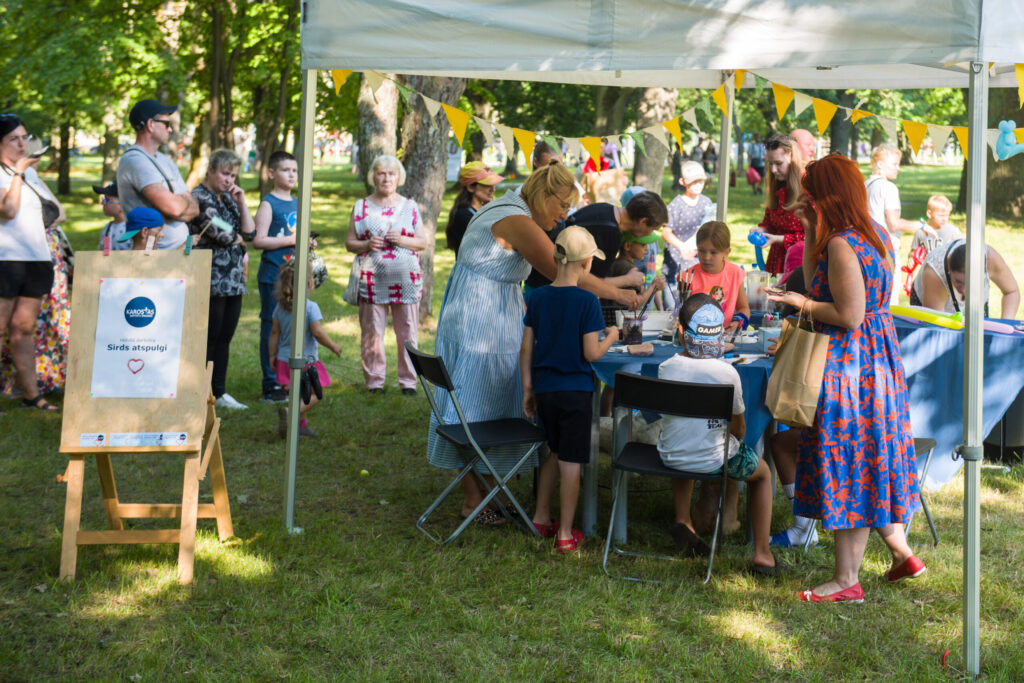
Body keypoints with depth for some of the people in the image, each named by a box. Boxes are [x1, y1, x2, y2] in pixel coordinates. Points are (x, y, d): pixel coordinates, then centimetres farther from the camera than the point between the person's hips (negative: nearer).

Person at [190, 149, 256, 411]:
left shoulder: (228, 198, 18)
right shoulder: (199, 197, -7)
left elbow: (251, 232, 10)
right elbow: (216, 232, -16)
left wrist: (241, 202, 2)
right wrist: (238, 239, 3)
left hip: (234, 280, 8)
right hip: (211, 279, -8)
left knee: (224, 339, 10)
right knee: (208, 338, -6)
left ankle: (219, 392, 15)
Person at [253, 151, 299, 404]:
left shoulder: (297, 204, 15)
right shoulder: (268, 203, -7)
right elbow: (258, 240, -16)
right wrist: (291, 240, -18)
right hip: (273, 274, -7)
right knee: (272, 327, -3)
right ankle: (270, 385, 2)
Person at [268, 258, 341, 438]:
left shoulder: (280, 307, 1)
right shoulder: (310, 307, -16)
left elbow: (274, 333, 4)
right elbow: (317, 332, -20)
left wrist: (272, 356, 12)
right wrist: (333, 346, -6)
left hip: (285, 360, 6)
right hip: (306, 360, -6)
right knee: (314, 394, 4)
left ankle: (301, 425, 21)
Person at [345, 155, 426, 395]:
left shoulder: (409, 206, 11)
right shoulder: (362, 207, 9)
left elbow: (422, 242, 10)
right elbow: (349, 242, 9)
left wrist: (402, 240, -9)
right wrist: (366, 244, -11)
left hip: (405, 278, 0)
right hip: (372, 278, 0)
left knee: (407, 332, 1)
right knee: (372, 332, -1)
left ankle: (408, 381, 9)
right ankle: (374, 381, 9)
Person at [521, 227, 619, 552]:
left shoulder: (539, 297, 0)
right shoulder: (587, 301, -15)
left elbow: (526, 349, 3)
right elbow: (591, 353, -15)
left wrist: (528, 389, 11)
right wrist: (610, 337, 4)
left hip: (544, 388, 5)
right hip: (575, 390, -5)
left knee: (557, 452, 24)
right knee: (570, 461, 3)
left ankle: (541, 517, 31)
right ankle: (565, 534, 8)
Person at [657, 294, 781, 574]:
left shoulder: (666, 367, -9)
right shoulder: (727, 372, -15)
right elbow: (739, 428, -3)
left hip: (670, 457, 3)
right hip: (712, 460, -3)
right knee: (763, 473, 26)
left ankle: (683, 520, 27)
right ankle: (762, 554, 22)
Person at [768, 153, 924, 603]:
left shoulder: (841, 245, -21)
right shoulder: (873, 234, 9)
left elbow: (849, 315, -23)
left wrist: (802, 304, -12)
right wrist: (811, 230, 13)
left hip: (848, 363, -10)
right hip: (877, 359, 10)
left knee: (847, 466, -2)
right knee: (869, 461, 20)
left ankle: (847, 580, 6)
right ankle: (902, 553, 27)